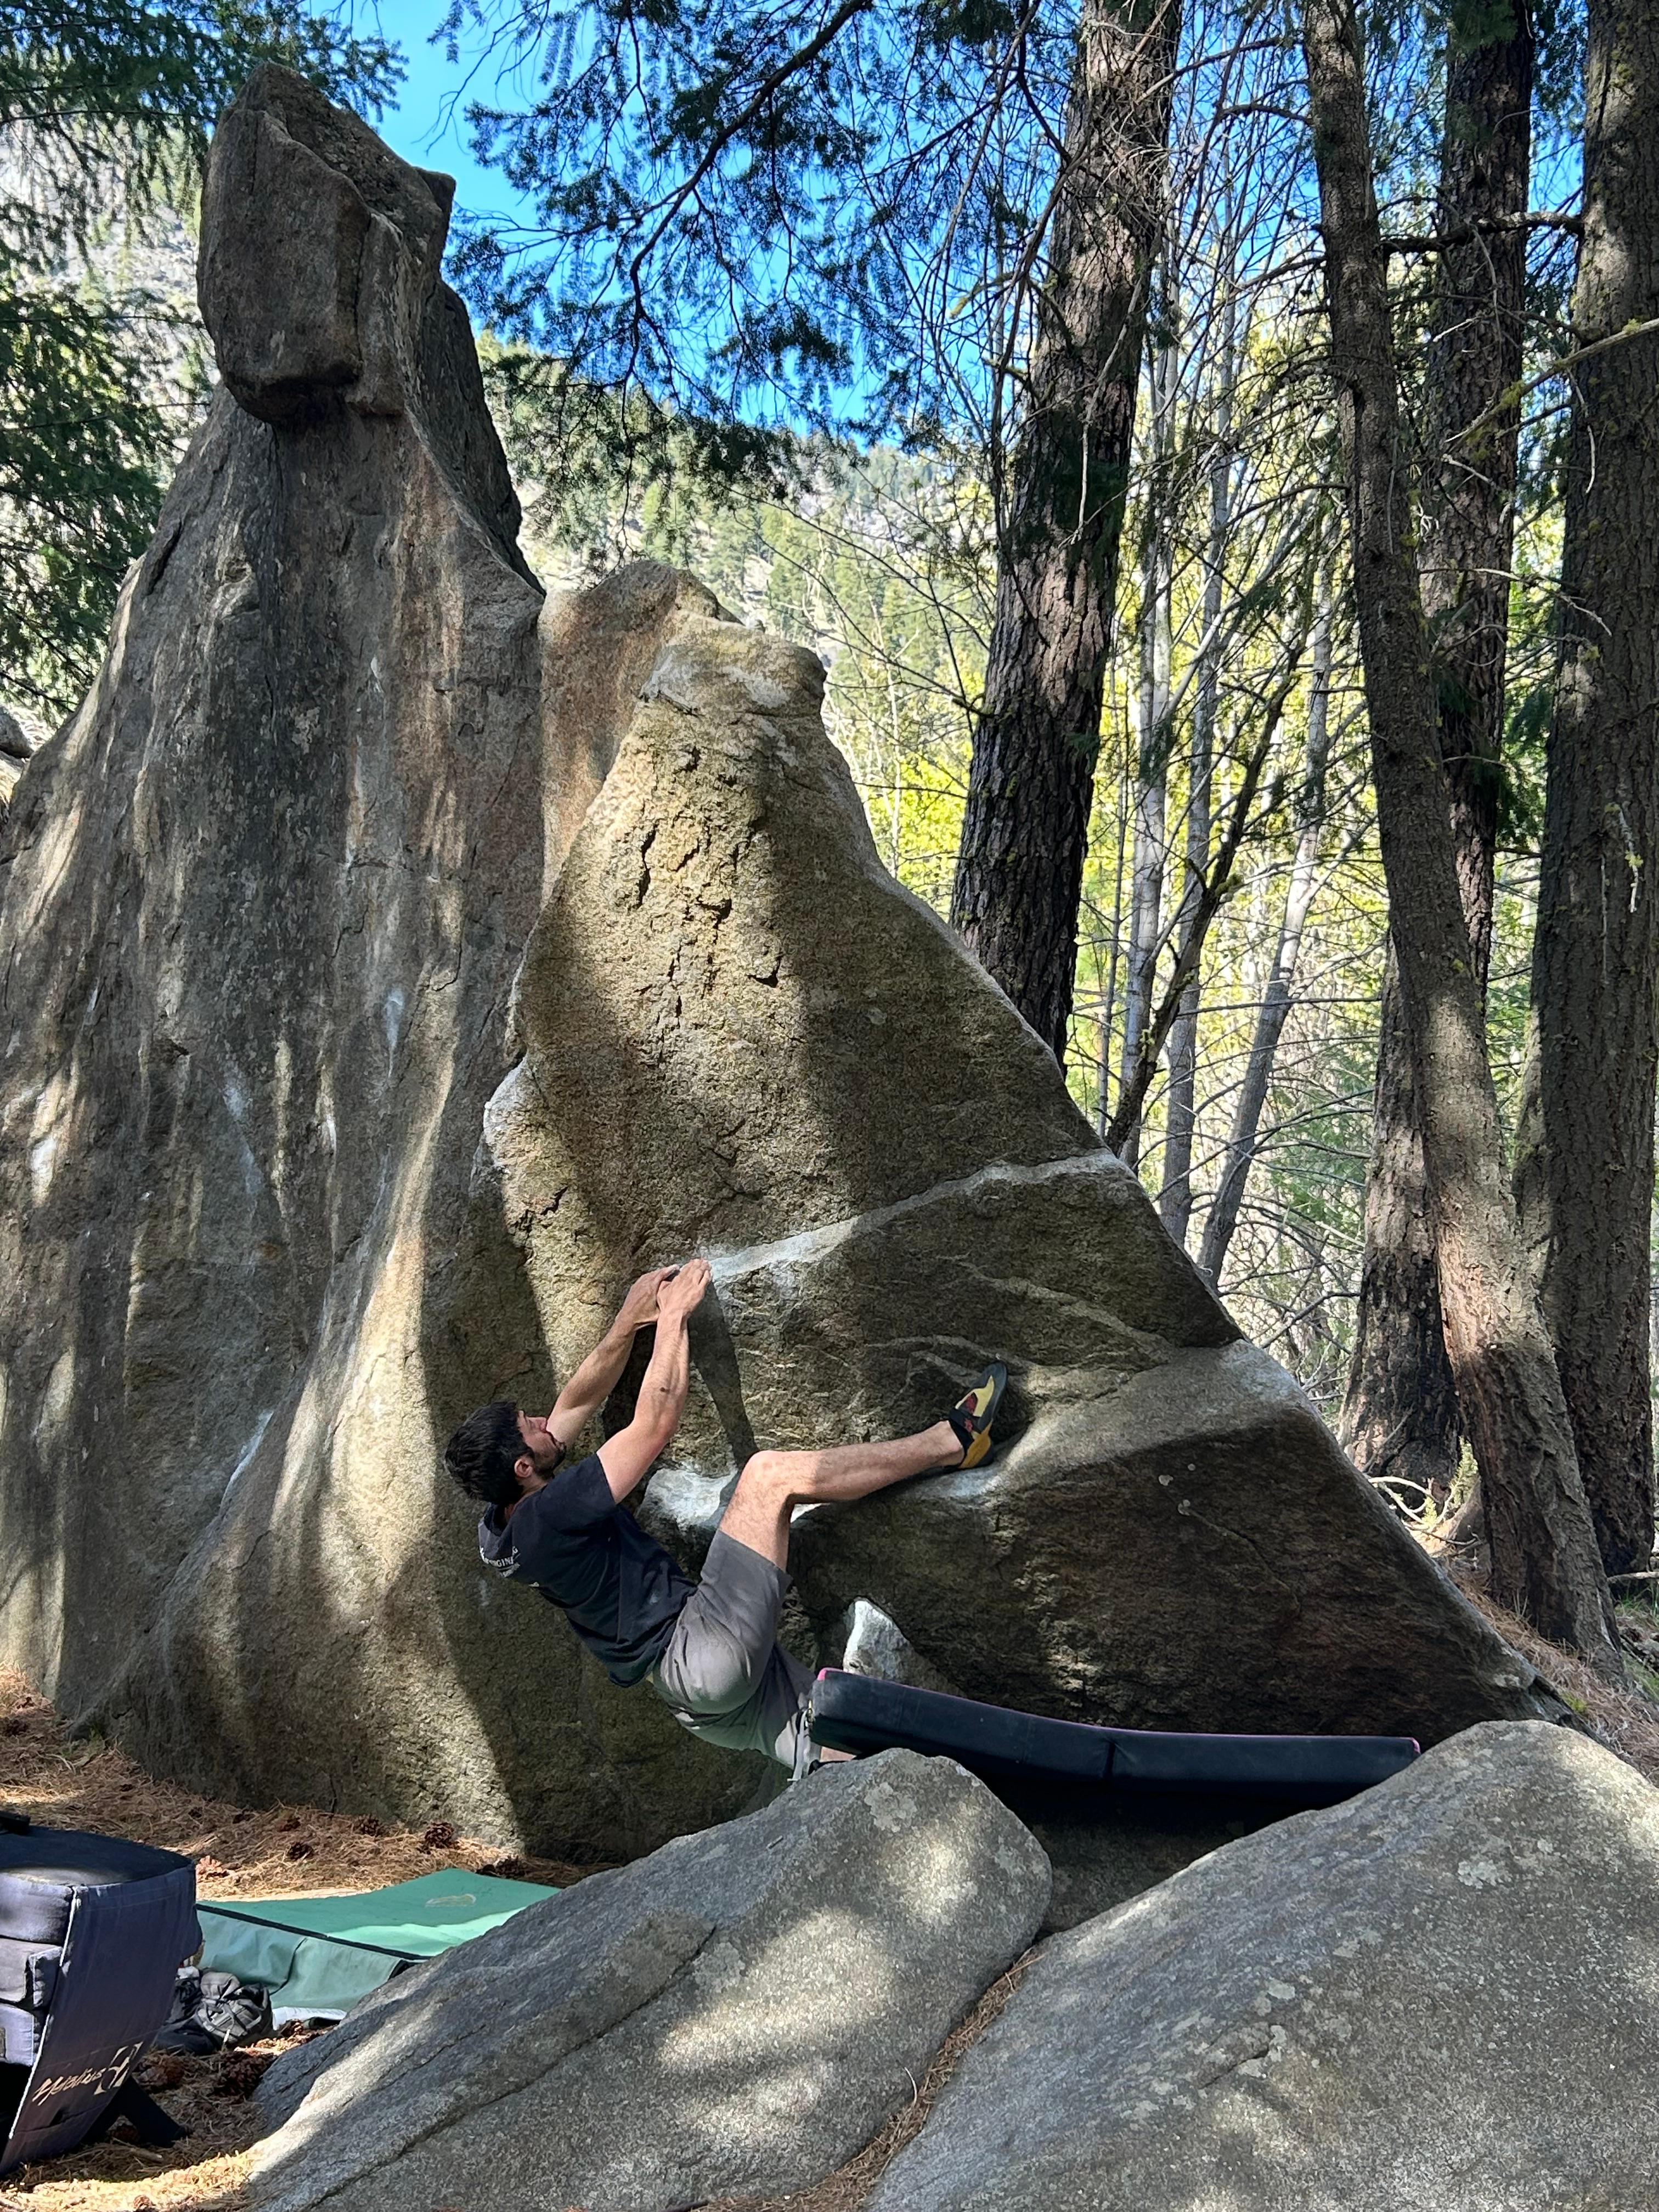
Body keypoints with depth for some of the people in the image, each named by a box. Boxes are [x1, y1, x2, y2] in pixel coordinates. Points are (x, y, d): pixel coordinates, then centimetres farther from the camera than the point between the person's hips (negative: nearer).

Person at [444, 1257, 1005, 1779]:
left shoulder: (503, 1524, 9)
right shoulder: (544, 1517, -20)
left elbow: (577, 1403, 20)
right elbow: (655, 1425, -14)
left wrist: (629, 1321, 14)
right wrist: (673, 1315, -2)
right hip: (700, 1655, -11)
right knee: (769, 1473, -16)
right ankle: (951, 1440, -7)